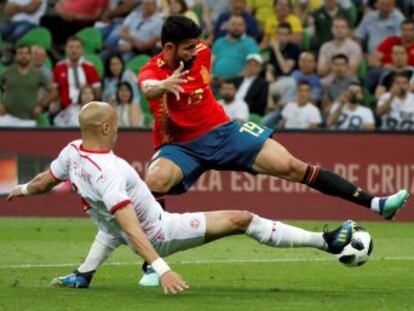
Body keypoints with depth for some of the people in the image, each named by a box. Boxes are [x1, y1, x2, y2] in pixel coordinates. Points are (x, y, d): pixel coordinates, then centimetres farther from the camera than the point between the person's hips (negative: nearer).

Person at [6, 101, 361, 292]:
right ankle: (326, 241, -8)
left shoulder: (72, 152, -9)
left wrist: (22, 190, 34)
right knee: (242, 219, -10)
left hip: (127, 232, 9)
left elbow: (44, 183, 12)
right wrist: (161, 268, -43)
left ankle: (83, 275, 31)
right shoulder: (108, 173, -33)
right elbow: (133, 231, -38)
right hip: (159, 235, -9)